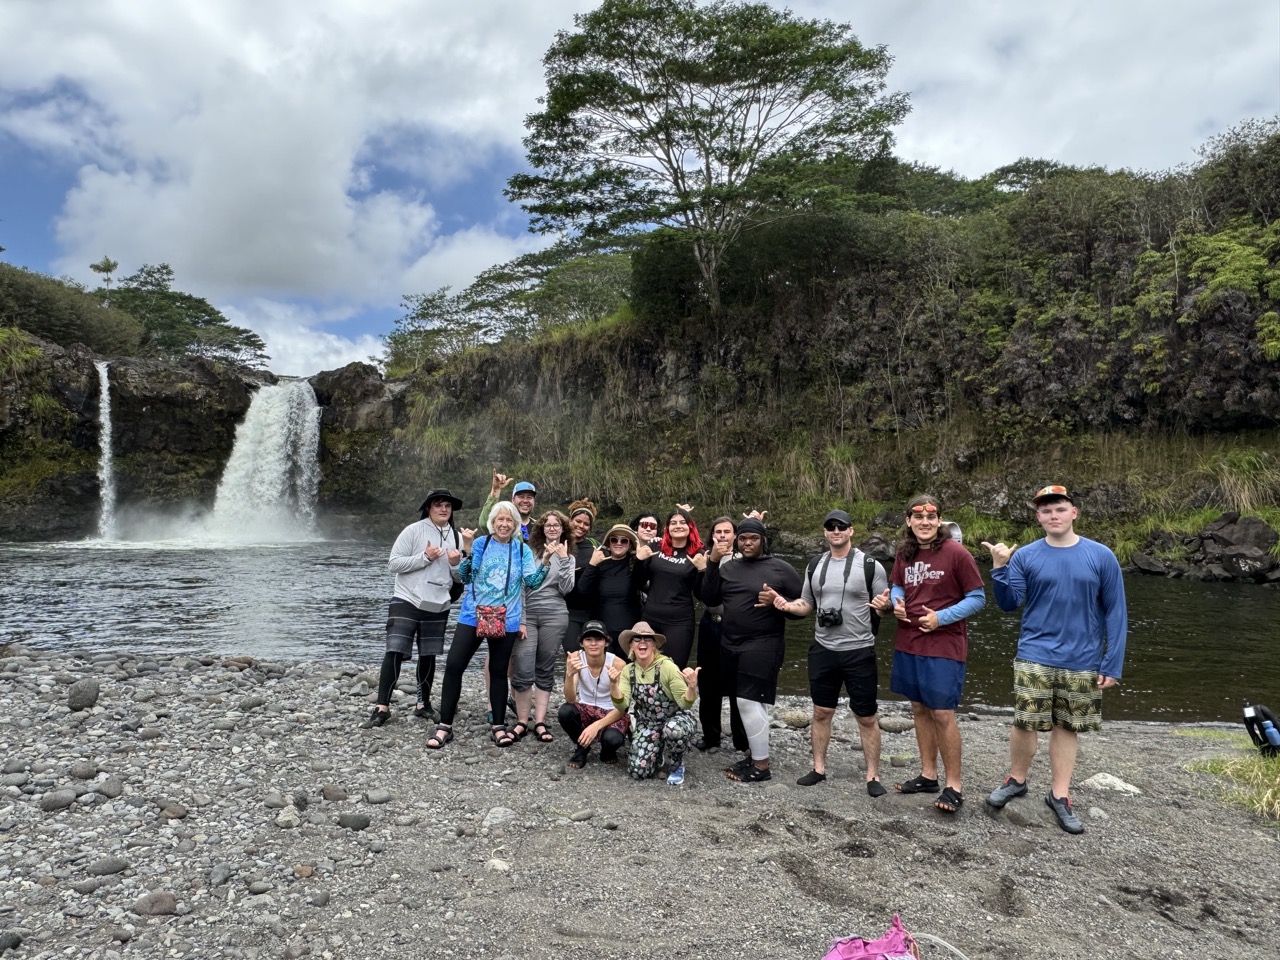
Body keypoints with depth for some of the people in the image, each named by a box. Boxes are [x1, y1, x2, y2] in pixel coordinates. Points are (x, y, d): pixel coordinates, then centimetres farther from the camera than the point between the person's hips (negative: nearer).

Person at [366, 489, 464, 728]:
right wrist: (425, 557, -18)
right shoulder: (413, 530, -6)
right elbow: (393, 564, -10)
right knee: (394, 652, -9)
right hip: (407, 601, -4)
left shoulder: (456, 537, 7)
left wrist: (456, 564, -11)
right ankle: (382, 706, -1)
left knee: (428, 655, 11)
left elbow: (460, 577, 11)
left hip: (438, 606, 4)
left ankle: (423, 703, 24)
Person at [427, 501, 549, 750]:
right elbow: (465, 577, -5)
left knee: (499, 671, 9)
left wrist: (547, 561, -15)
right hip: (473, 616, 0)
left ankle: (498, 726, 21)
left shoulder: (522, 550, 2)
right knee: (453, 666, -5)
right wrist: (467, 548, -17)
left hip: (505, 620, 0)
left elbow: (532, 582, -3)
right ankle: (445, 726, 5)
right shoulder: (480, 544, 0)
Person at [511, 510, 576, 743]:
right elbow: (520, 585, 0)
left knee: (545, 670, 5)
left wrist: (563, 559, -9)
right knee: (523, 670, -9)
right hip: (527, 614, -2)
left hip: (554, 616, 2)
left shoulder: (568, 557, 12)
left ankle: (539, 722, 10)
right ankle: (522, 721, 4)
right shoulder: (530, 551, 5)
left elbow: (566, 589, -2)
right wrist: (519, 619, -6)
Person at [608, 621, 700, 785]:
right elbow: (622, 704, -15)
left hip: (676, 719, -3)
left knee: (673, 729, -39)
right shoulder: (628, 670, -6)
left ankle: (677, 766, -6)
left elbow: (684, 703, -20)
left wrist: (692, 687, -41)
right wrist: (614, 684, -32)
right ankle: (657, 752, 22)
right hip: (647, 724, 4)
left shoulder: (666, 666, -20)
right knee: (638, 771, -15)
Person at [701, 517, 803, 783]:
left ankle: (762, 766, 1)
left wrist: (778, 602, -20)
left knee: (749, 702, -10)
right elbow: (709, 600, 3)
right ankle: (753, 754, 27)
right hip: (730, 645, 6)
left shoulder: (781, 569, -3)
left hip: (762, 646, -6)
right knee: (741, 703, 12)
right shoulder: (728, 567, 11)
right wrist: (712, 563, -5)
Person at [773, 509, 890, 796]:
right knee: (822, 712, 13)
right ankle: (819, 768, 27)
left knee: (867, 717, 5)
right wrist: (787, 605, -7)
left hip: (860, 652, -4)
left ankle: (873, 776, 19)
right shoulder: (815, 565, 6)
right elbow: (807, 605, 13)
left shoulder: (870, 566, -7)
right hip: (822, 650, 4)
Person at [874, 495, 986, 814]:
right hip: (908, 643, 6)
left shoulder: (956, 553, -12)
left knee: (942, 714, -4)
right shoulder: (905, 554, 5)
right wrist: (891, 601, -4)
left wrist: (941, 617, -18)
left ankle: (954, 784, 11)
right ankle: (928, 775, 28)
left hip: (944, 646, -6)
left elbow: (977, 598, -8)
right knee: (919, 709, 14)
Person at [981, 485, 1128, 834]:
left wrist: (1112, 664, -4)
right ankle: (1017, 779, 25)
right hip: (1035, 657, 0)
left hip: (1082, 661, 0)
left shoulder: (1101, 557, -3)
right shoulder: (1025, 556, -2)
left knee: (1067, 727, 10)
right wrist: (1000, 568, -20)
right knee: (1026, 723, 1)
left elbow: (1116, 613, -1)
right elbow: (1009, 603, -4)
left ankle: (1059, 795, 24)